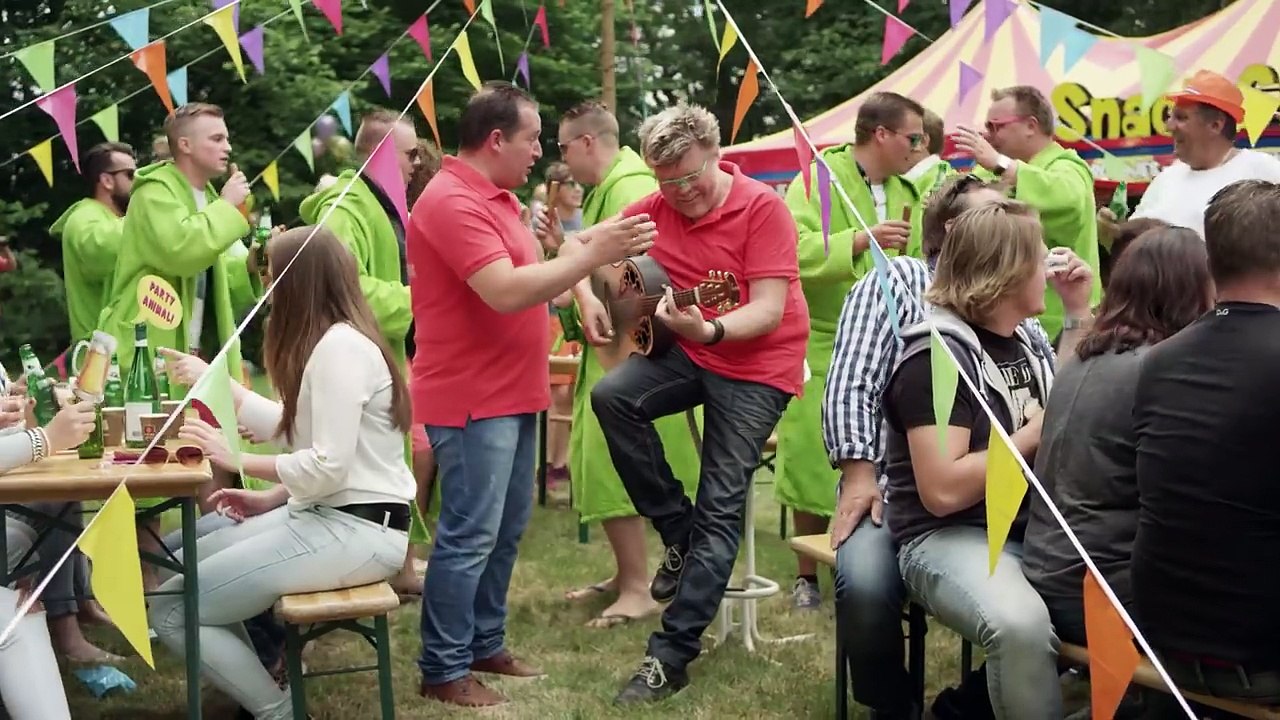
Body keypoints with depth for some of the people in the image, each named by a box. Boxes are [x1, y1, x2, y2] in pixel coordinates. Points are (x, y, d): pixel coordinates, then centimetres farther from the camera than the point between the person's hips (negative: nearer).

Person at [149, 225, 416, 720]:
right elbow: (296, 430, 21)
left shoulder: (339, 347, -18)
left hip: (355, 530, -11)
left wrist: (233, 457, -14)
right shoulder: (334, 341, 15)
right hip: (327, 516, 11)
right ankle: (257, 678, 17)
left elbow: (328, 467, -24)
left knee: (169, 610, -13)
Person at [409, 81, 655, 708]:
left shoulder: (493, 196, 16)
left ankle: (485, 645, 27)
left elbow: (528, 278, 16)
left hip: (511, 394, 10)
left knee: (506, 528, 16)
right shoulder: (453, 201, -18)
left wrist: (589, 244, 4)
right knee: (469, 535, -5)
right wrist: (591, 257, -24)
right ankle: (443, 670, 4)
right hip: (473, 398, -10)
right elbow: (507, 292, -27)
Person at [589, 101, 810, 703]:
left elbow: (770, 310, -22)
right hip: (689, 351, 5)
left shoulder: (762, 207, -16)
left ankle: (672, 653, -4)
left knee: (721, 508, -9)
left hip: (758, 365, -5)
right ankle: (679, 533, -3)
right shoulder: (652, 210, -1)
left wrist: (709, 329, -40)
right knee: (611, 395, -22)